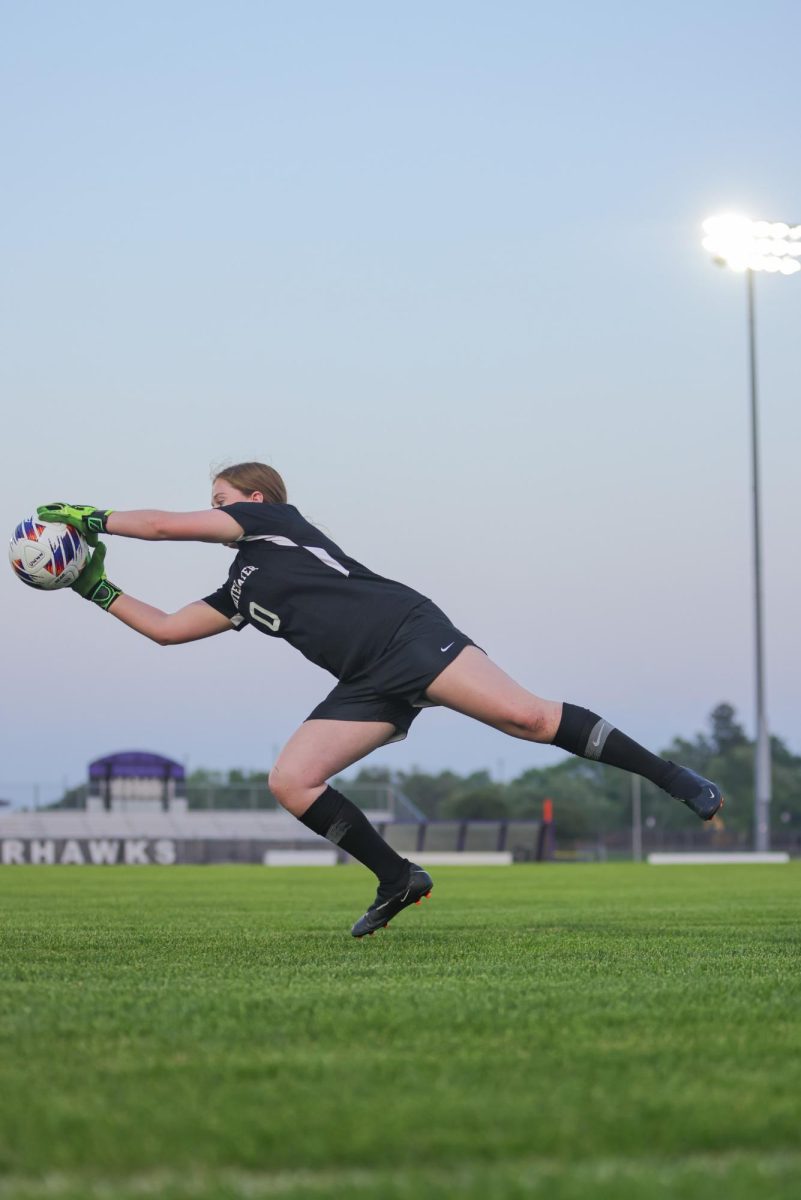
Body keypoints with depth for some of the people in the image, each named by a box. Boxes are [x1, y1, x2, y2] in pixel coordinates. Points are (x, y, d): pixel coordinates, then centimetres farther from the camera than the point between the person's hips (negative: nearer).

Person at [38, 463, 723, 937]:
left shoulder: (272, 519, 10)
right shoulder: (240, 594, 29)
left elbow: (165, 524, 4)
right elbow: (165, 628, 32)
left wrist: (93, 518, 15)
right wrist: (98, 589, 29)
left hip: (407, 632, -8)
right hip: (370, 687, 8)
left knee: (525, 715, -24)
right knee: (291, 781, -7)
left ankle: (668, 775, -19)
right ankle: (398, 882, 0)